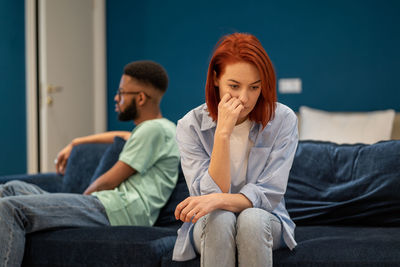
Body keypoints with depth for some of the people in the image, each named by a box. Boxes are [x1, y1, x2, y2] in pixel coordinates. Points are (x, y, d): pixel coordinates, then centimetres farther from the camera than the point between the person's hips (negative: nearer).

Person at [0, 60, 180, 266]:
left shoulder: (155, 129, -7)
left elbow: (109, 181, -8)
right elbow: (122, 137, 48)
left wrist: (86, 194, 10)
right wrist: (75, 143, 46)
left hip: (118, 210, -11)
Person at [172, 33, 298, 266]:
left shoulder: (283, 120, -9)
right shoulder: (191, 125, -9)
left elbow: (268, 194, -14)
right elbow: (208, 195, -18)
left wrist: (218, 200, -33)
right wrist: (223, 133, -27)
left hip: (265, 223, 0)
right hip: (209, 229, 0)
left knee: (252, 219, -33)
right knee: (220, 218, -34)